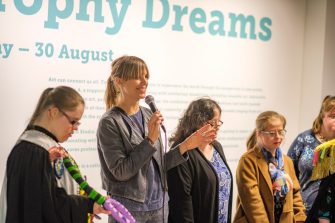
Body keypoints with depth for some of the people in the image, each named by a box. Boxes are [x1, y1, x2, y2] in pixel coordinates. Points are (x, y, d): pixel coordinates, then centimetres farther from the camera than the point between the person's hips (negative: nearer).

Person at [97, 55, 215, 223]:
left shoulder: (148, 115, 7)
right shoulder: (109, 122, -11)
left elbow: (158, 163, 10)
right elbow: (120, 172, -16)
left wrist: (186, 146, -1)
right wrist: (151, 139, -19)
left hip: (159, 205, 6)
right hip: (129, 208, -5)